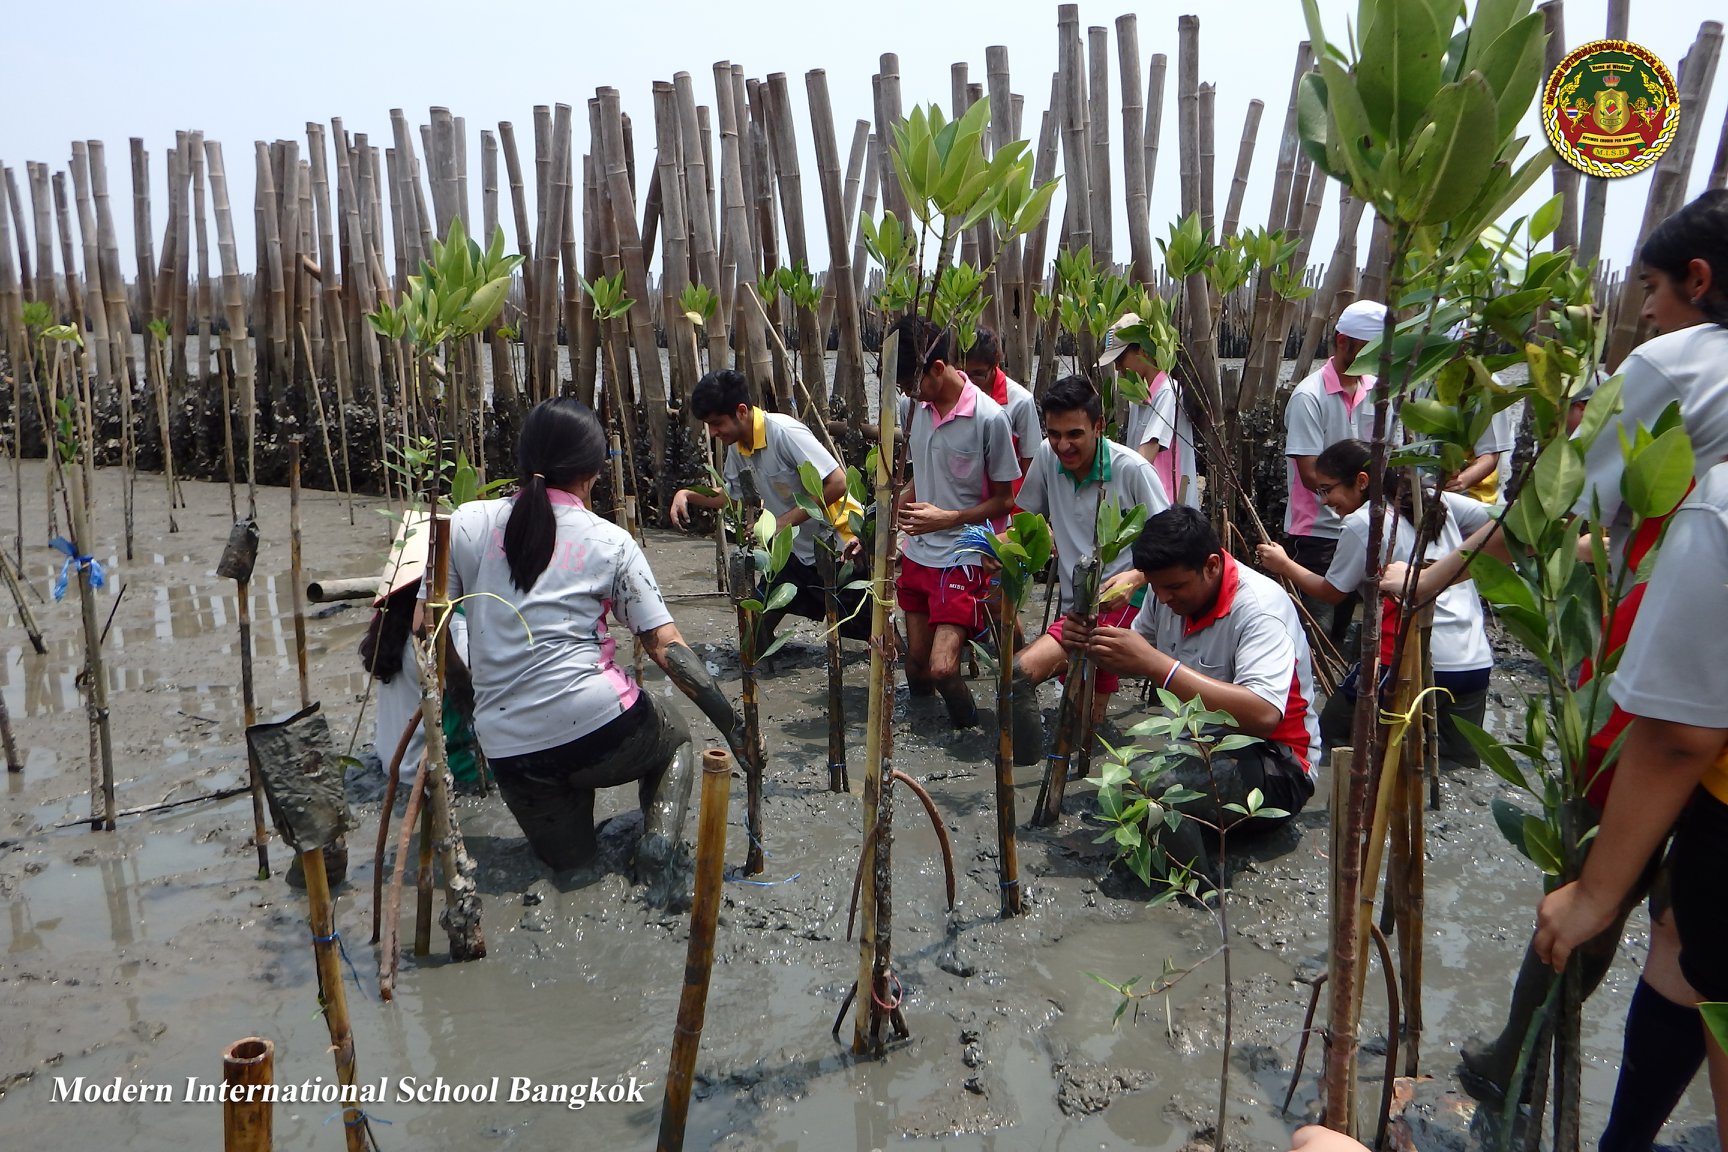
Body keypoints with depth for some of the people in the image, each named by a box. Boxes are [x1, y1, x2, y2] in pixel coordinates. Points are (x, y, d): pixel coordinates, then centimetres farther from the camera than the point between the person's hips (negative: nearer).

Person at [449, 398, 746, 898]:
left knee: (567, 857, 34)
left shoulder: (467, 522, 3)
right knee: (675, 736, 32)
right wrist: (732, 726, 2)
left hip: (509, 750, 4)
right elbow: (667, 648, -4)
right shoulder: (610, 542, -2)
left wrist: (461, 697, 22)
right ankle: (659, 838, 5)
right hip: (600, 729, -4)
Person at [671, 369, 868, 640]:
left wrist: (786, 521, -26)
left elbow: (837, 483, -28)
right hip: (797, 549, 8)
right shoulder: (738, 447, 1)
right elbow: (732, 496, 17)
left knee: (867, 629, -2)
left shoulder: (785, 432, -25)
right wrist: (687, 494, 0)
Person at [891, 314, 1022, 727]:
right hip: (916, 555, 6)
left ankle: (965, 724, 13)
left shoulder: (989, 418, -16)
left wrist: (947, 518, -20)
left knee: (941, 668, -16)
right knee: (916, 669, 13)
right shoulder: (920, 409, 4)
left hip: (961, 560, -6)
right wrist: (894, 511, 3)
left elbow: (1003, 500, -9)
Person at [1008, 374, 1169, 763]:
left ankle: (1024, 771, -12)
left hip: (1120, 603, -6)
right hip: (1073, 604, 7)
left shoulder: (1131, 469, -14)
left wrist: (1135, 578, -27)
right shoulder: (1047, 457, 0)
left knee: (1020, 672, -26)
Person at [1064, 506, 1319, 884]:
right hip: (1199, 751, 8)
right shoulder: (1170, 588, 0)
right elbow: (1135, 661, 14)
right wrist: (1094, 643, -10)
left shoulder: (1260, 607, -23)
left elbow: (1263, 715, -37)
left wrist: (1155, 664, -38)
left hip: (1274, 767, -8)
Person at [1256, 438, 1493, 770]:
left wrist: (1284, 565, 20)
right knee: (1460, 768, 13)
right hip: (1476, 663, 6)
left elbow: (1331, 593, 6)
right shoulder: (1437, 500, 10)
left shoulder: (1361, 523, -5)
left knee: (1331, 731, 12)